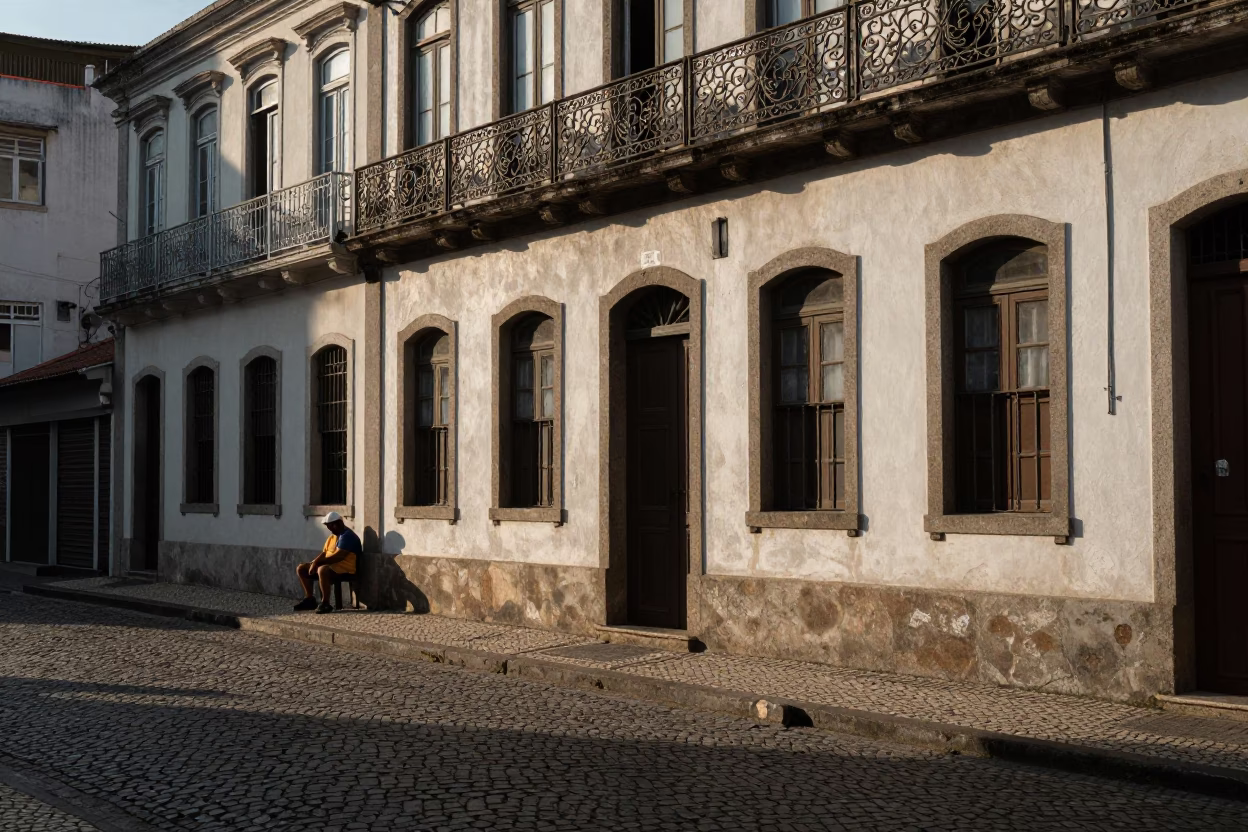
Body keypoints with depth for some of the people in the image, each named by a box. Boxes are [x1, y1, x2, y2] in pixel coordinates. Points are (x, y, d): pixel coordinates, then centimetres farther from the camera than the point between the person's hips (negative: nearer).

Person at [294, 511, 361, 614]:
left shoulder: (347, 536, -14)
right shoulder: (333, 537, 19)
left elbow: (338, 556, -24)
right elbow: (324, 554, 16)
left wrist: (317, 562, -21)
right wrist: (314, 563, -5)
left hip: (345, 569, -11)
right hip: (330, 565, 11)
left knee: (323, 569, -40)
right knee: (301, 568, 7)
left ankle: (325, 603, -33)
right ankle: (309, 599, 4)